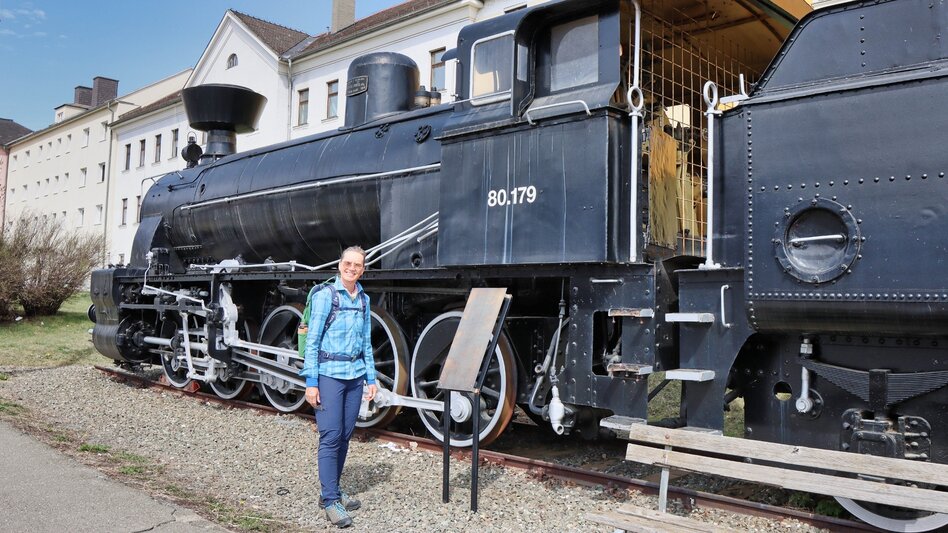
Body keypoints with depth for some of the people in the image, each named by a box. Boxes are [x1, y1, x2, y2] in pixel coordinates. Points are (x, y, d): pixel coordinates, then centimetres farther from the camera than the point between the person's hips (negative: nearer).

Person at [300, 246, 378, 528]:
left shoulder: (364, 299, 10)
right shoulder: (324, 295, -7)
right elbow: (312, 341, -9)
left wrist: (371, 378, 11)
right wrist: (311, 382, -13)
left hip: (355, 375, 6)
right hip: (329, 375, -6)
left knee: (345, 436, 11)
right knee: (330, 436, -5)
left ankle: (333, 491, 24)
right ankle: (330, 500, 2)